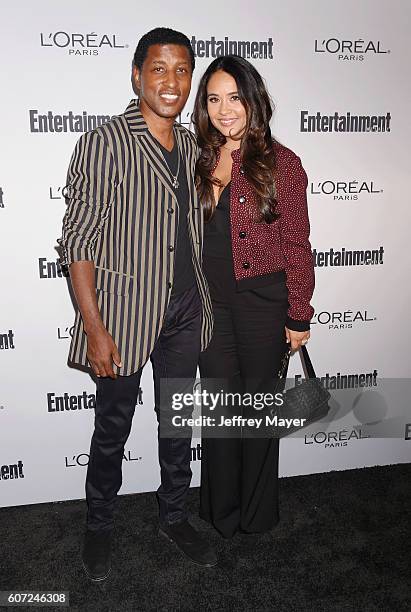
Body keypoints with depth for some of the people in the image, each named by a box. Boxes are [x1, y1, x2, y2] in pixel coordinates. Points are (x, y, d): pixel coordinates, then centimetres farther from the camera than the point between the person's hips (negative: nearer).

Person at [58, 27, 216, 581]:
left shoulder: (191, 146, 8)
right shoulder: (103, 145, -12)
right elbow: (79, 241, -14)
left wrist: (201, 302, 14)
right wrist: (95, 329, -17)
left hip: (185, 314, 6)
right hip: (123, 316, -5)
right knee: (113, 429, 11)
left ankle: (175, 518, 40)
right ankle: (99, 528, 36)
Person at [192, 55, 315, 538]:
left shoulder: (280, 162, -7)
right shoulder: (201, 160, 5)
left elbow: (297, 245, -6)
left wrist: (299, 316, -7)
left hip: (262, 299, -3)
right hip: (210, 299, 4)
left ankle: (256, 513, 33)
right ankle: (220, 512, 33)